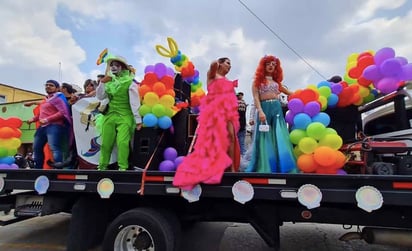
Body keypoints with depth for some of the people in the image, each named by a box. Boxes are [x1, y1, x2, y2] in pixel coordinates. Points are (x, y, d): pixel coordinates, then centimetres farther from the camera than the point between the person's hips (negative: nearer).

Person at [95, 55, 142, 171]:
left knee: (122, 142, -16)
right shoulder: (109, 82, 10)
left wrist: (138, 119, -9)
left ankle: (123, 167, -5)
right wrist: (102, 83, -3)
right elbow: (100, 97, 10)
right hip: (109, 116, 5)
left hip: (125, 117, -5)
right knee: (106, 143, 9)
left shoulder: (130, 83, -5)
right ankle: (102, 166, 23)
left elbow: (135, 103, -7)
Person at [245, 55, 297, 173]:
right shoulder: (258, 80, 9)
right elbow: (256, 97, -2)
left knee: (279, 138, -4)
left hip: (277, 109, 4)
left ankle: (280, 167, -1)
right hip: (264, 109, -4)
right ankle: (264, 168, -1)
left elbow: (289, 93, 30)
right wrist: (260, 111, -16)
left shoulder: (276, 81, 22)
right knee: (265, 139, -6)